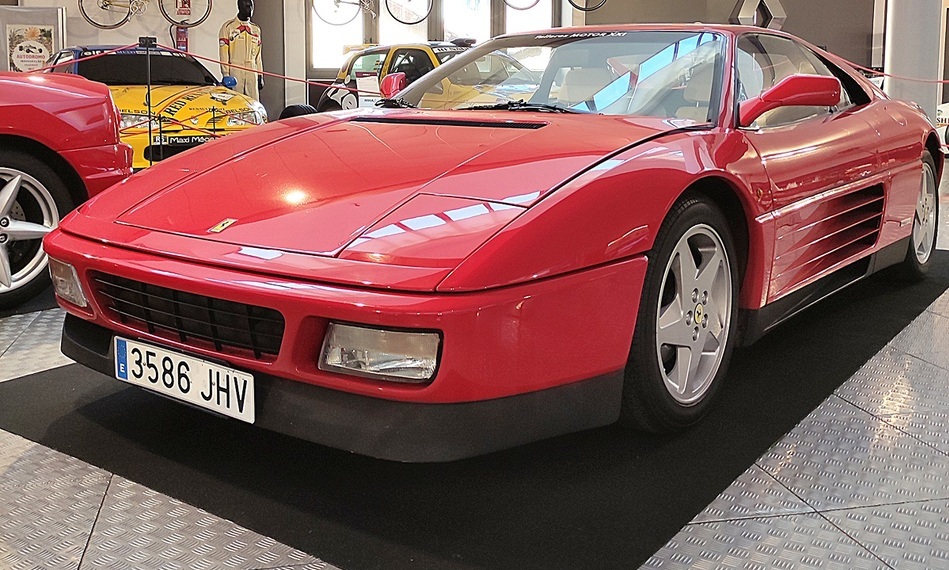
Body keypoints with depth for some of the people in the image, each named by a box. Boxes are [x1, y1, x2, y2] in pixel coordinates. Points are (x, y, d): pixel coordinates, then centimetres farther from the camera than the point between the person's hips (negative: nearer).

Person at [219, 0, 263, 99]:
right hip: (235, 72, -5)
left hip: (252, 74, 5)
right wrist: (226, 75, -9)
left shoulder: (256, 29, 17)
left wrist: (260, 76, 14)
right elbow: (224, 54, -3)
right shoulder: (228, 27, 0)